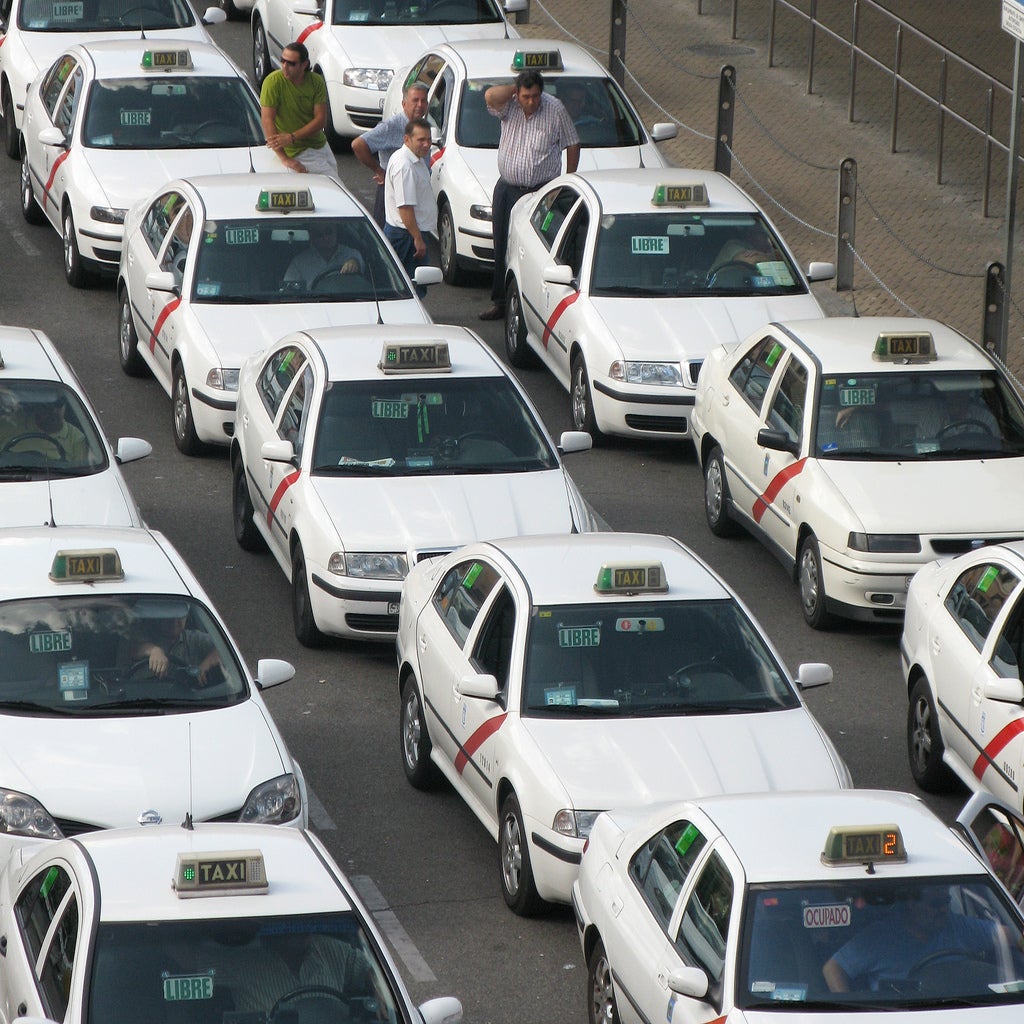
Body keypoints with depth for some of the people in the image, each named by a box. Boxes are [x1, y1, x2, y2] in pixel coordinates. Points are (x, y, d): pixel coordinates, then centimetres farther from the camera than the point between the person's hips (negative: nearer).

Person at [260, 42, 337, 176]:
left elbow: (321, 120, -9)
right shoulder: (273, 82, -18)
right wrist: (284, 159, -29)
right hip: (298, 152, -5)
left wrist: (291, 137, -24)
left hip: (320, 144, 5)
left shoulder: (317, 82, -5)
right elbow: (267, 119, -22)